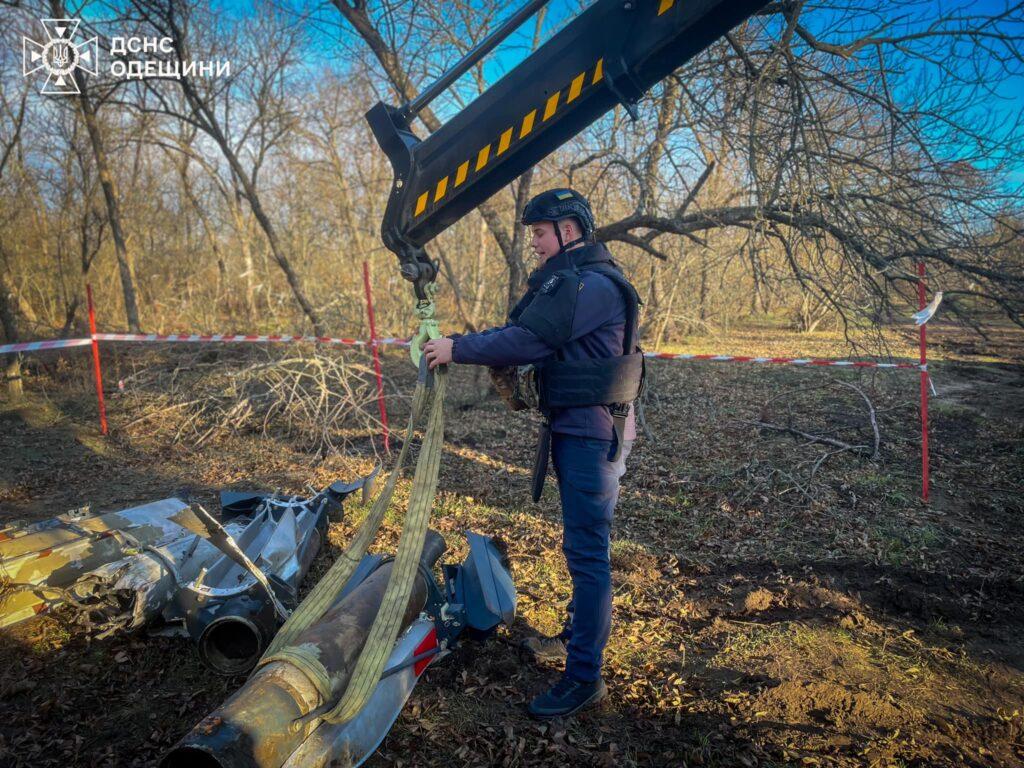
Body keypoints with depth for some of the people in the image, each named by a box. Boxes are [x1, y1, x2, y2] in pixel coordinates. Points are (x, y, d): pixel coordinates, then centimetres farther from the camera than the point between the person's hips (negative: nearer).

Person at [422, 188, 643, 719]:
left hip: (592, 434, -11)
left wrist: (458, 349, -15)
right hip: (575, 430, 11)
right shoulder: (570, 281, 18)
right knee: (583, 544, 21)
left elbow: (529, 340, -23)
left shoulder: (593, 284, -17)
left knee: (586, 551, -6)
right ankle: (576, 635, 37)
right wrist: (463, 345, 2)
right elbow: (532, 335, 14)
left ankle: (584, 677, 4)